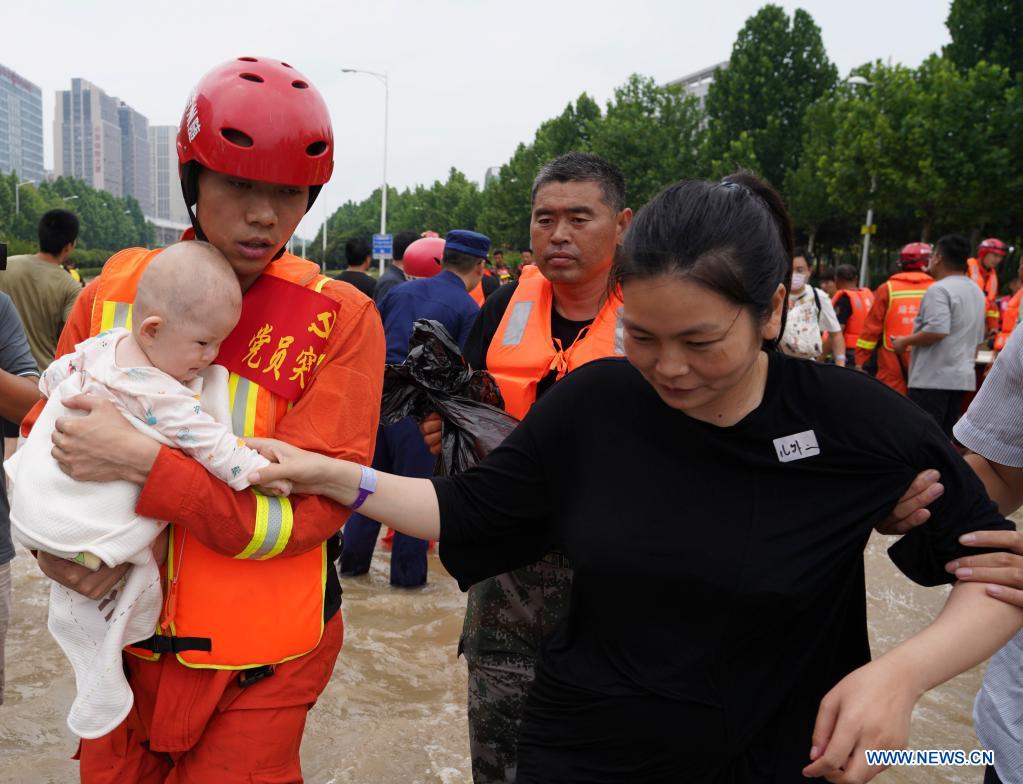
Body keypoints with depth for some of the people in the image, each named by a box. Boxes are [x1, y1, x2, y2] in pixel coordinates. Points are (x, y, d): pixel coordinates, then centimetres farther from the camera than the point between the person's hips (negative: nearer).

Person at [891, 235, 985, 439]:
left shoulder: (939, 289, -13)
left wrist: (905, 341, -12)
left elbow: (938, 330, -25)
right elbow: (978, 339, 24)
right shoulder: (977, 292, 18)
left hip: (933, 377, -9)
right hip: (963, 377, 9)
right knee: (945, 437, 12)